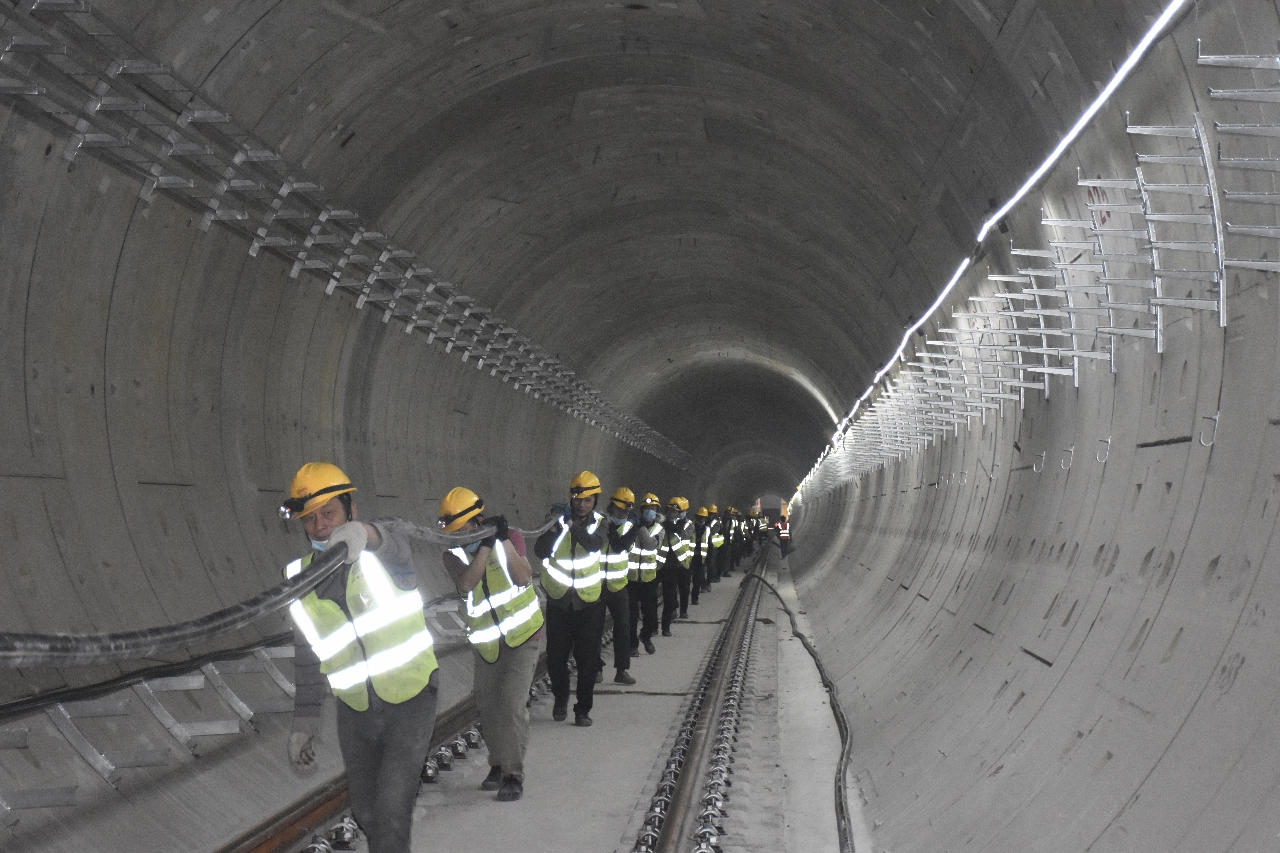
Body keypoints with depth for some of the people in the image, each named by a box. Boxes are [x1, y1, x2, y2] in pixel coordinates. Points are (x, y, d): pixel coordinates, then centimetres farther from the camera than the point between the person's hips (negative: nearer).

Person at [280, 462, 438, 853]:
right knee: (366, 813, 15)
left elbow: (394, 546, -43)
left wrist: (365, 534, -66)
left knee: (391, 812, -14)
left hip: (410, 700, -5)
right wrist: (305, 720, 7)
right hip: (355, 709, 5)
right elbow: (307, 652, 8)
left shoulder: (385, 553, -16)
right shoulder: (300, 576, -2)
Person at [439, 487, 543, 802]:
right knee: (486, 704, 10)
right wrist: (486, 544, -35)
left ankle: (513, 775, -5)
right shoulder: (453, 554, -7)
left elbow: (523, 578, -24)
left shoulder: (510, 537, -11)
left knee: (511, 705, -13)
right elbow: (466, 584, -27)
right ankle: (498, 766, 29)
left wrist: (504, 541, -32)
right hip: (487, 643, 4)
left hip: (523, 635, -4)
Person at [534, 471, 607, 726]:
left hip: (589, 601, 0)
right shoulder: (559, 519, -2)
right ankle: (560, 698, 31)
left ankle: (583, 709, 14)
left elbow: (595, 544, -24)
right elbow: (540, 552, -13)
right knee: (555, 657, 6)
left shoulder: (599, 523, -2)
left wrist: (572, 524, -38)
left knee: (588, 659, 1)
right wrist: (554, 528, -28)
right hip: (559, 599, 0)